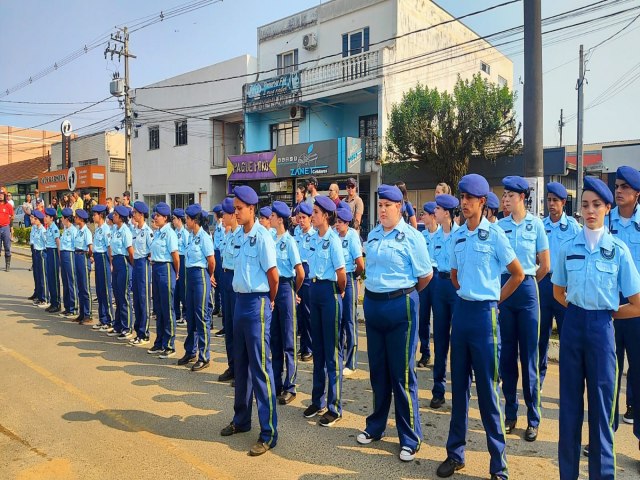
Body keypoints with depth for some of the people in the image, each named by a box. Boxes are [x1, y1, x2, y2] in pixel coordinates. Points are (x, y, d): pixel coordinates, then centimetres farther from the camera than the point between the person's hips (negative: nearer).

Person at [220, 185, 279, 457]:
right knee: (240, 363, 17)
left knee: (260, 366, -4)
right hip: (240, 301, 8)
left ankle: (269, 433, 6)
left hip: (256, 303, -8)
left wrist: (270, 301, 0)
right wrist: (241, 296, 14)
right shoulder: (238, 236, 9)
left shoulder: (262, 237, -15)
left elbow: (273, 275, -13)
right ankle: (241, 419, 34)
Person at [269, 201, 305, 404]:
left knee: (288, 339, 2)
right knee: (274, 338, 13)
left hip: (285, 288, -7)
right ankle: (277, 384, 24)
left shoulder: (289, 241, -11)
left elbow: (300, 273, -12)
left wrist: (294, 292, 0)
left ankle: (290, 387, 12)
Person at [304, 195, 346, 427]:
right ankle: (318, 401, 28)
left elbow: (341, 273, -15)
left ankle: (334, 407, 13)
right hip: (314, 289, 8)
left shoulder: (333, 240, -14)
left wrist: (340, 292, 0)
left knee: (332, 350, 1)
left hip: (329, 292, -8)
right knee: (317, 348, 15)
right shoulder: (315, 238, 9)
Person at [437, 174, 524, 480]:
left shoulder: (494, 234, -8)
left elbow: (518, 274, -1)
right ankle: (455, 453, 25)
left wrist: (493, 299, 3)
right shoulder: (457, 236, 7)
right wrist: (468, 294, 11)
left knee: (487, 388, 1)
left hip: (484, 313, -5)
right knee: (459, 384, 12)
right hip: (461, 311, 5)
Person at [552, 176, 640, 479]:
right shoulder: (568, 248, 3)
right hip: (573, 325, 2)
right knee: (570, 401, 10)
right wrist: (580, 310, 5)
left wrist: (603, 314, 3)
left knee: (601, 402, 6)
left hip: (601, 328, -2)